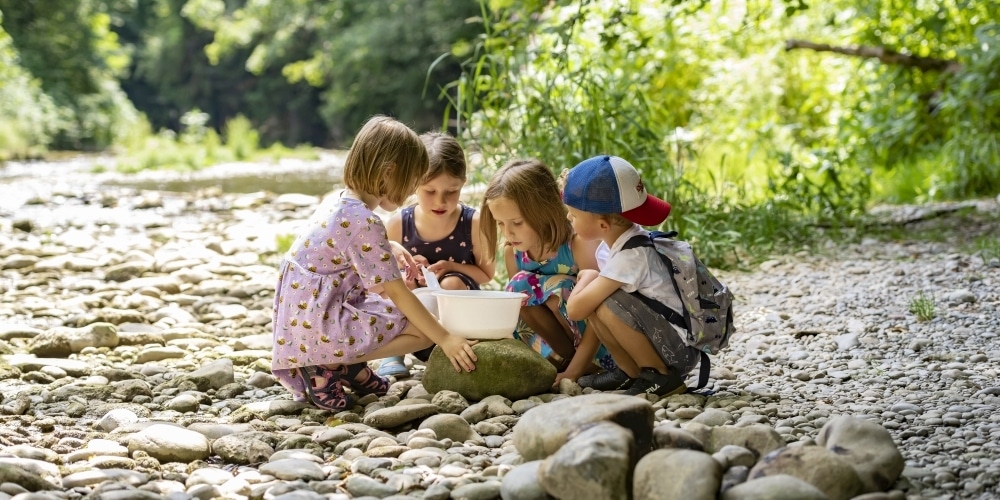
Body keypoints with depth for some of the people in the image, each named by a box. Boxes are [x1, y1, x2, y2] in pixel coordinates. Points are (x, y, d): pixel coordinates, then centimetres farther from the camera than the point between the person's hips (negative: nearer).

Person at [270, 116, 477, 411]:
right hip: (320, 327, -10)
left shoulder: (339, 201, 8)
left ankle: (349, 366, 7)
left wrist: (392, 249, 18)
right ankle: (327, 367, -9)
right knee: (424, 330, -8)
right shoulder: (365, 223, -21)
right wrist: (445, 340, -18)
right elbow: (398, 294, -20)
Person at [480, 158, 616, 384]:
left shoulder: (579, 245, -23)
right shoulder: (512, 252, -5)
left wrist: (572, 373, -30)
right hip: (559, 342, 6)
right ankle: (562, 357, -10)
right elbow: (520, 310, 0)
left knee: (555, 287, -28)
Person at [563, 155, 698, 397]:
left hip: (683, 348, -9)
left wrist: (588, 276, -9)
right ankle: (631, 373, 7)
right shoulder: (618, 239, 2)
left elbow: (575, 309, -25)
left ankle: (662, 377, -10)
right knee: (592, 297, -1)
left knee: (606, 304, -25)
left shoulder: (630, 256, -25)